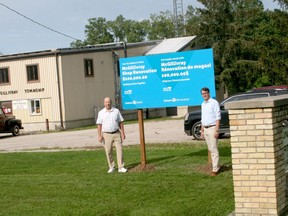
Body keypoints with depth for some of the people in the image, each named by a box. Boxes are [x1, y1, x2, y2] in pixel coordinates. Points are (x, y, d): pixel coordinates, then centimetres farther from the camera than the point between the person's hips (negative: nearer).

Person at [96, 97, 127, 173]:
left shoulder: (116, 111, 5)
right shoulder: (101, 113, 3)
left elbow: (121, 123, 7)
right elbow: (99, 125, 1)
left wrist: (123, 133, 1)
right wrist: (99, 136, -6)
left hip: (116, 133, 0)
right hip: (106, 135, 0)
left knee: (119, 150, -5)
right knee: (108, 152, 4)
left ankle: (121, 167, -2)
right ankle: (111, 167, 17)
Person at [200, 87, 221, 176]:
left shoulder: (214, 102, -8)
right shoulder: (203, 104, 16)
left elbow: (218, 117, -12)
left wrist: (216, 130, -18)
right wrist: (202, 131, 19)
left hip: (212, 128, -7)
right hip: (205, 129, 7)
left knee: (214, 149, -8)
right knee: (210, 149, 9)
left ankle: (215, 169, -7)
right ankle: (217, 166, 17)